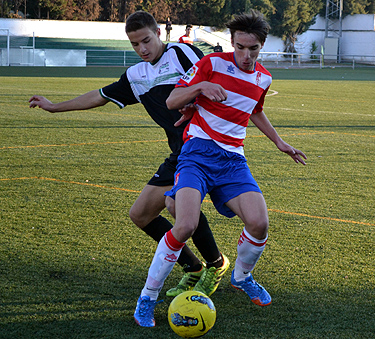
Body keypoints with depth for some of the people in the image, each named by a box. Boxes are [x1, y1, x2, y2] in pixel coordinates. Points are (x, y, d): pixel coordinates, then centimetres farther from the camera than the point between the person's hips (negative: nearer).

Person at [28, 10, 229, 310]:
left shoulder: (180, 53, -3)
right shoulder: (136, 76, 18)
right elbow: (100, 96, 29)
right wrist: (54, 106, 35)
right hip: (179, 154, 8)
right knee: (141, 214, 3)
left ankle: (216, 263, -4)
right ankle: (193, 269, 11)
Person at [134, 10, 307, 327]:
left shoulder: (263, 79, 12)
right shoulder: (213, 63, -4)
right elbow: (171, 102, -3)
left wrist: (279, 141, 34)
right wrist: (200, 87, -20)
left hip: (233, 159, 5)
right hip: (198, 152, -4)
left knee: (259, 223, -15)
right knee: (186, 225, -25)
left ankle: (242, 276, 18)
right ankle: (147, 297, -8)